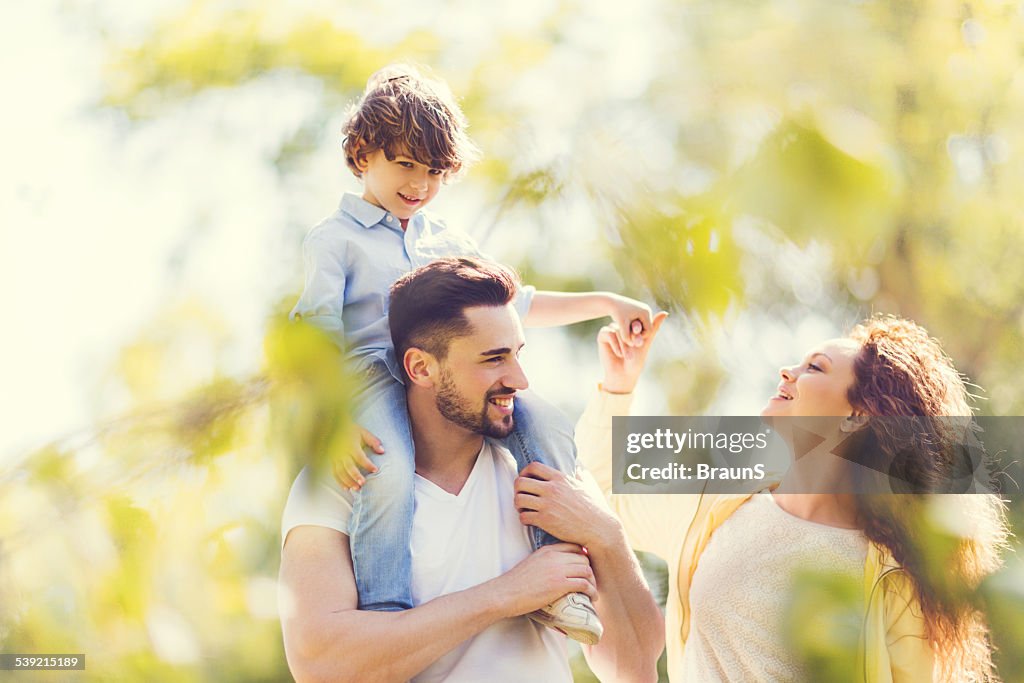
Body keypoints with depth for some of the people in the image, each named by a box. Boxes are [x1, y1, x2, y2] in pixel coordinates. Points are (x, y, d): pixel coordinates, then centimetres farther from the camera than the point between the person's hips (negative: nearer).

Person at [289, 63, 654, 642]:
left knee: (546, 426, -21)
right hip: (373, 375, -5)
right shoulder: (334, 239, 8)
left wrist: (605, 303, 28)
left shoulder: (449, 243, 27)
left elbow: (514, 305, 36)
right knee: (390, 476, -37)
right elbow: (313, 338, -4)